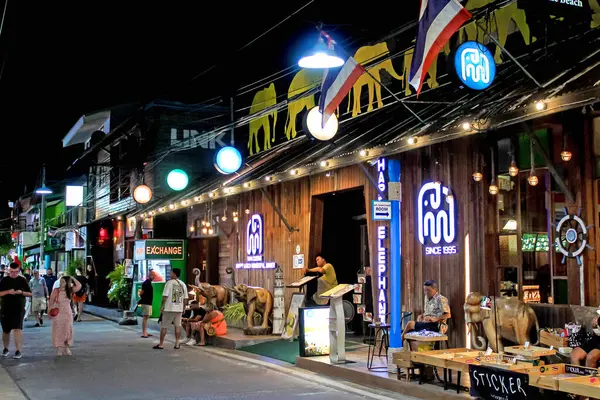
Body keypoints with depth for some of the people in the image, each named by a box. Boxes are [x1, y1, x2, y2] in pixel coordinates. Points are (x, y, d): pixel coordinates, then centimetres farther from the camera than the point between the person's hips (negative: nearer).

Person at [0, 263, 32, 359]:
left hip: (19, 309, -2)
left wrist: (21, 292, -14)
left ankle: (18, 351, -13)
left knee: (17, 329, -13)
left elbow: (30, 294, 5)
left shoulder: (22, 280, 2)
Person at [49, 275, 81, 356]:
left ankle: (66, 348, 17)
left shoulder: (69, 291, 2)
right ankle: (59, 349, 3)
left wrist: (72, 278, -2)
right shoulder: (55, 291, -5)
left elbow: (79, 286, -4)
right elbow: (51, 302, -2)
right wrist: (50, 311, -9)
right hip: (57, 313, -2)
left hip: (67, 313, 2)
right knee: (58, 331, -1)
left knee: (67, 331, 7)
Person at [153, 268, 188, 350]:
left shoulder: (169, 283, -8)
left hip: (169, 308, -4)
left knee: (164, 326, 3)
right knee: (178, 325, 10)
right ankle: (177, 344, 8)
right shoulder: (183, 284, 7)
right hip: (179, 309, 4)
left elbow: (165, 296, -12)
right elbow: (185, 298, 8)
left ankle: (161, 344, 6)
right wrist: (183, 308, 16)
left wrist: (162, 306, -4)